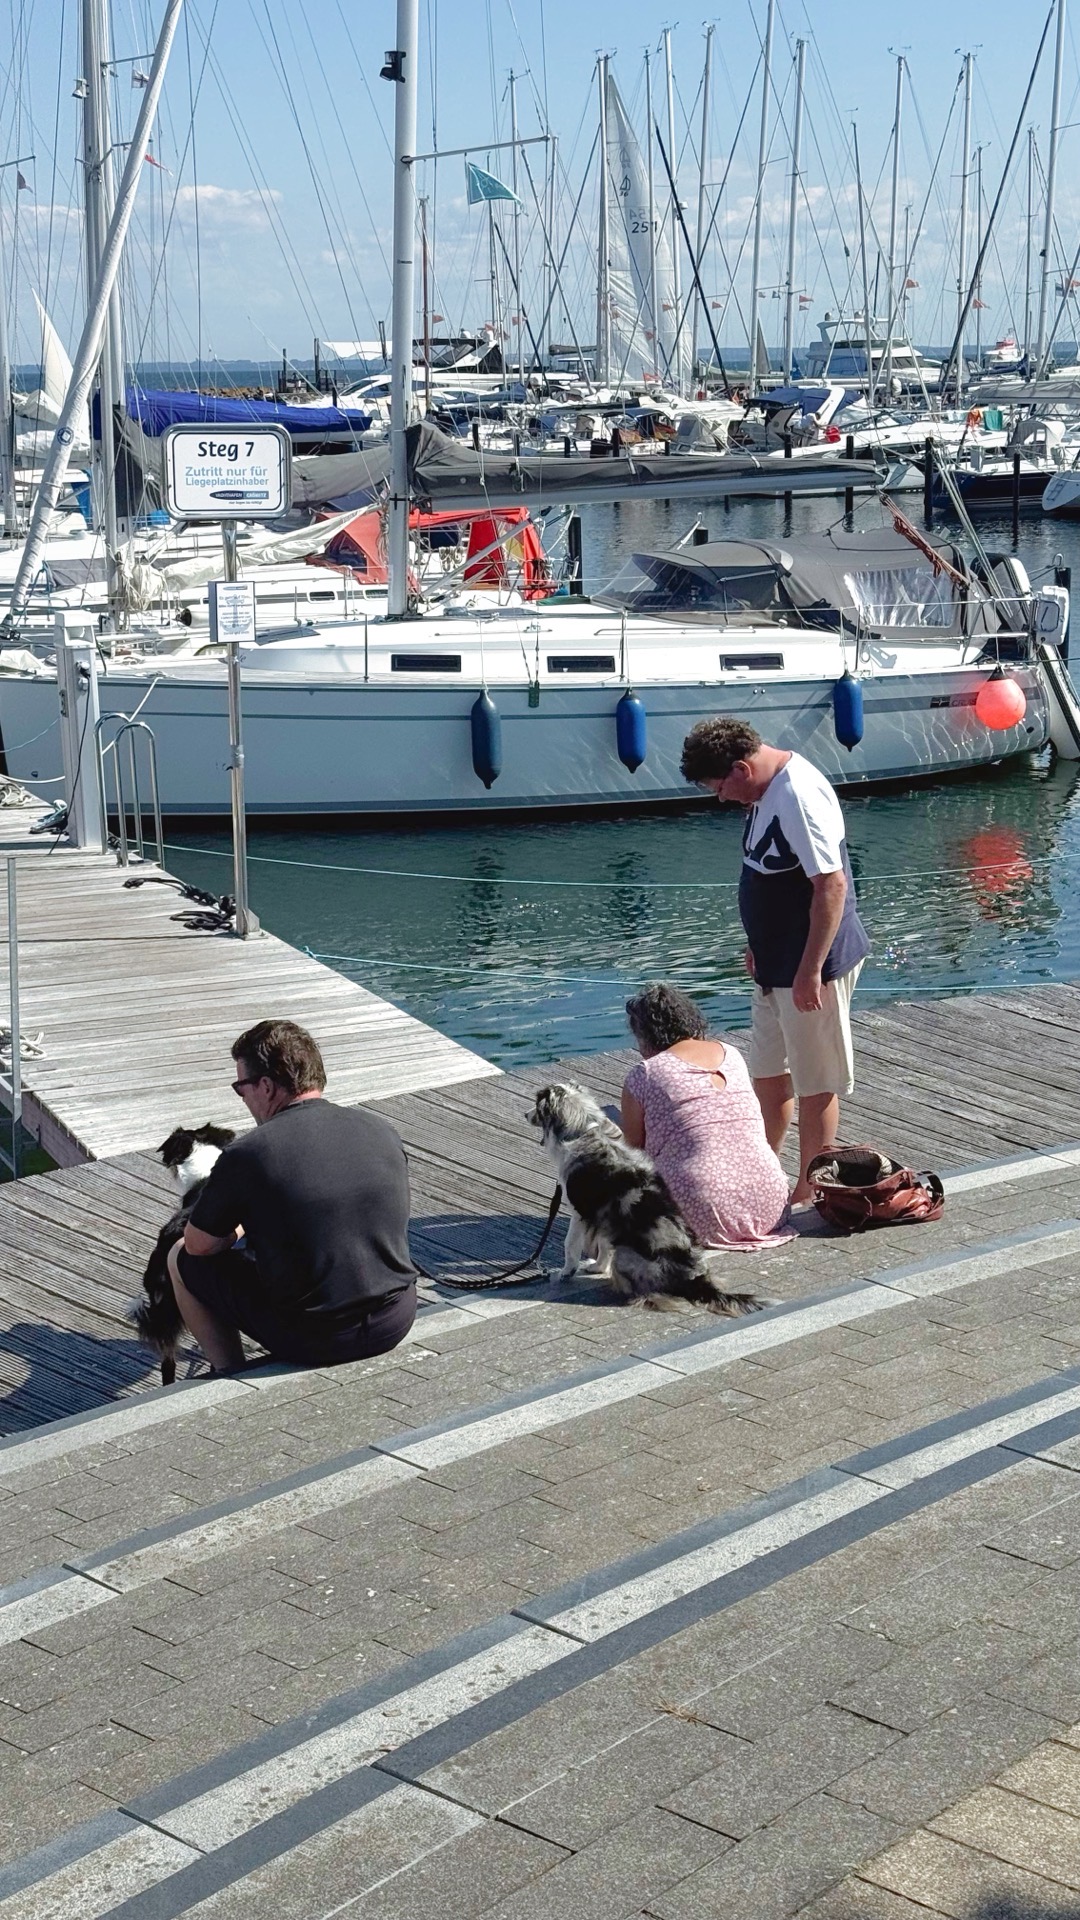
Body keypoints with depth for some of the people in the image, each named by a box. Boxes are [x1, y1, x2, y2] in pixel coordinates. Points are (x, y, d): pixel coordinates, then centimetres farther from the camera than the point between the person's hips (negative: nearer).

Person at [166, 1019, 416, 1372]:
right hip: (397, 1321, 5)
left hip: (313, 1340, -5)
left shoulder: (246, 1155, -13)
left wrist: (238, 1225, 22)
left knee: (183, 1259, 16)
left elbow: (199, 1245, 0)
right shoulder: (381, 1129, 2)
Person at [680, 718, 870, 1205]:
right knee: (768, 1074, 20)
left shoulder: (800, 797, -24)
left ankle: (808, 1196, 15)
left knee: (815, 1084, 3)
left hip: (810, 967, -10)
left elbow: (831, 885, -27)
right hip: (776, 964, 10)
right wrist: (759, 946, 22)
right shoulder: (767, 790, 7)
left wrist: (810, 971, -26)